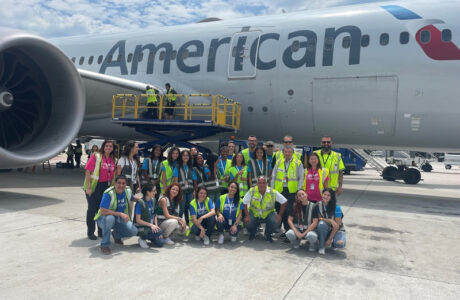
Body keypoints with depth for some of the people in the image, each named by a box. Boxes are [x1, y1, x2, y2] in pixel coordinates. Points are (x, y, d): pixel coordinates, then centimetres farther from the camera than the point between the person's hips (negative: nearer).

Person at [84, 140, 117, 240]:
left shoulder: (113, 159, 8)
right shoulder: (96, 156, -9)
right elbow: (88, 171, -13)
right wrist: (88, 187, -17)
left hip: (106, 186, 5)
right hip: (94, 186, -5)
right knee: (92, 209, 4)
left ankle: (101, 231, 24)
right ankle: (90, 232, 16)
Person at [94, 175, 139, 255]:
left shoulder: (128, 190, -7)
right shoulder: (109, 193, -27)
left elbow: (132, 197, 18)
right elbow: (103, 211, -34)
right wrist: (120, 214, -36)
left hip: (120, 219, 5)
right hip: (103, 218, -5)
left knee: (133, 231, -14)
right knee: (110, 218, -41)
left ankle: (116, 234, 20)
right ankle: (104, 245, -21)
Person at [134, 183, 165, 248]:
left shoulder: (152, 200, 5)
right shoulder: (140, 203, -17)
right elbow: (138, 220, -16)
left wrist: (156, 226, -4)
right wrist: (150, 225, -22)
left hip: (151, 226, 7)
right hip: (141, 227, -7)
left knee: (160, 243, -10)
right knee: (159, 231, -29)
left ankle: (148, 237, 18)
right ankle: (142, 238, -6)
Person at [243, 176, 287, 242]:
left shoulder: (273, 192, -16)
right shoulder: (252, 191, -16)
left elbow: (284, 202, -10)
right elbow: (245, 203, -9)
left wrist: (280, 215, -15)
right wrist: (247, 215, -18)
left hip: (268, 214, 0)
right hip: (254, 214, 0)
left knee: (275, 221, -28)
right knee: (248, 222, -27)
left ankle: (268, 235, 8)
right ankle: (252, 233, 14)